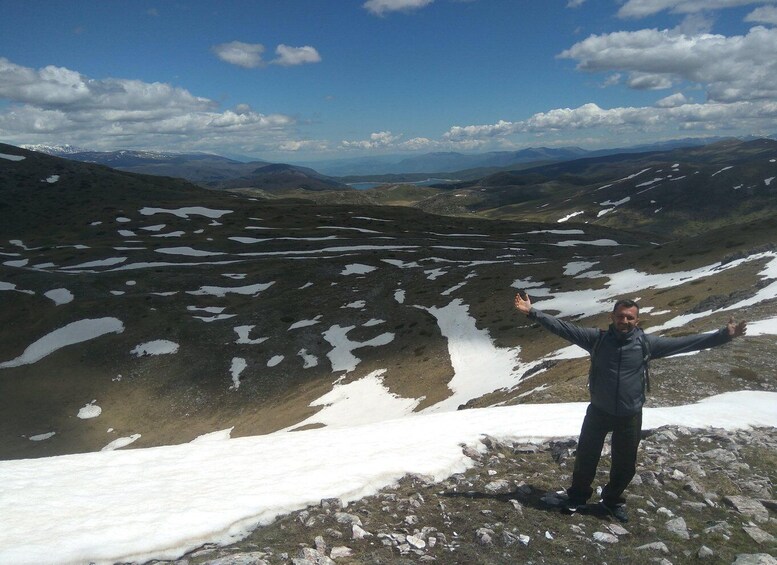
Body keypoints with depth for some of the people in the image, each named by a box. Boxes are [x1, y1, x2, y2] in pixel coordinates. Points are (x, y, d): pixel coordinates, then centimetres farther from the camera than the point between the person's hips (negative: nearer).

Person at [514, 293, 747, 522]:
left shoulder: (647, 343, -9)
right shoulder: (597, 338, -10)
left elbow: (686, 342, -7)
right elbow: (563, 328, -11)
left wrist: (724, 335, -12)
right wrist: (532, 312, -18)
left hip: (629, 417, 1)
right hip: (598, 412, 0)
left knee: (625, 465, 16)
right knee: (585, 457, 14)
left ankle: (612, 501, 42)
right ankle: (577, 497, 39)